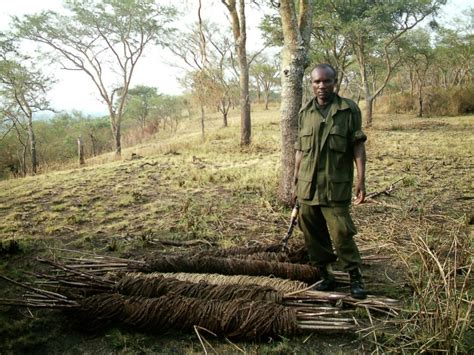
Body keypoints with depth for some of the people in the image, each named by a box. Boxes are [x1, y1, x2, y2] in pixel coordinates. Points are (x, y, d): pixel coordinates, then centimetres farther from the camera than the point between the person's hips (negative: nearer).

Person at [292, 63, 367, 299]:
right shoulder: (305, 112, 9)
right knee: (313, 235, 10)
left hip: (336, 187, -4)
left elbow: (358, 146, -2)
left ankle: (355, 278, 13)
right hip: (308, 187, 4)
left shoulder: (349, 109, -1)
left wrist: (361, 179, -10)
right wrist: (296, 183, 13)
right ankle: (325, 276, 26)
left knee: (341, 234, -6)